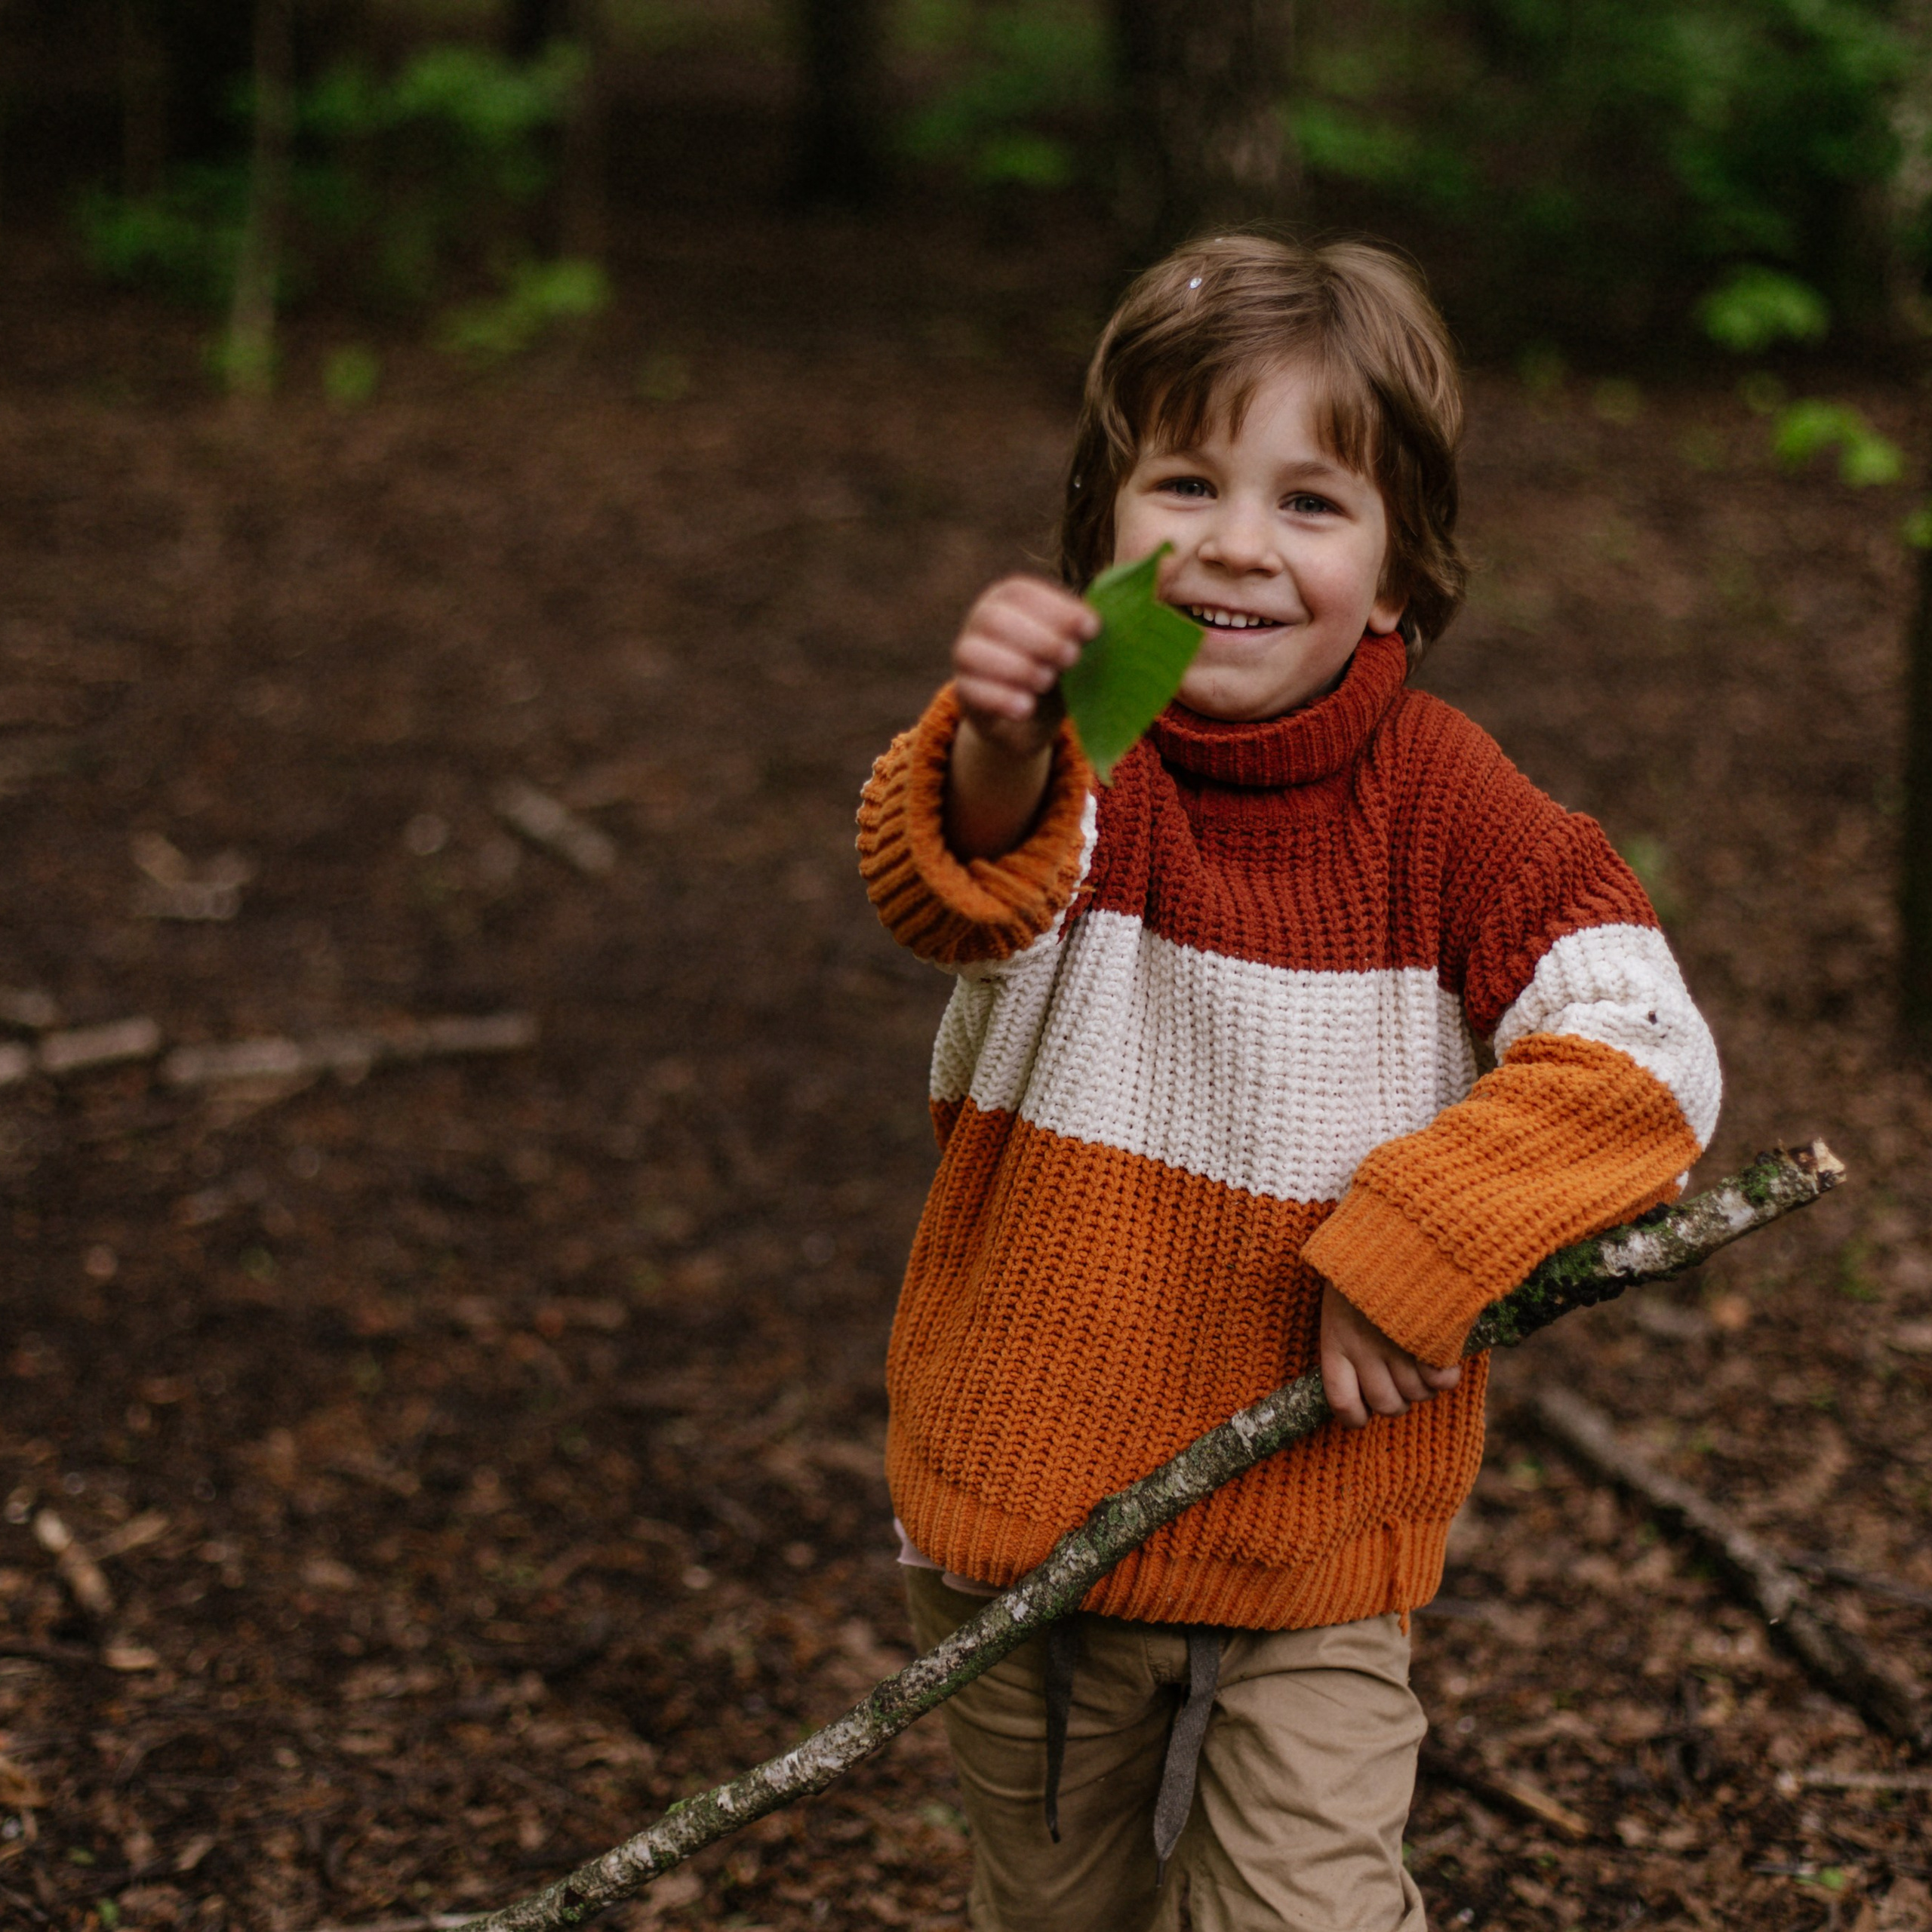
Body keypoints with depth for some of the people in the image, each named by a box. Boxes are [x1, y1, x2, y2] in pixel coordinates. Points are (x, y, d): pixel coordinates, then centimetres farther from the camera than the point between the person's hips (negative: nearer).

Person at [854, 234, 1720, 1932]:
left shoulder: (1439, 800, -8)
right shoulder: (1078, 757, -10)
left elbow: (1646, 1057, -14)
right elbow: (948, 899, -33)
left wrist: (1408, 1247, -23)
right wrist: (994, 773, -56)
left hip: (1311, 1537, -1)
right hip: (1020, 1504, 2)